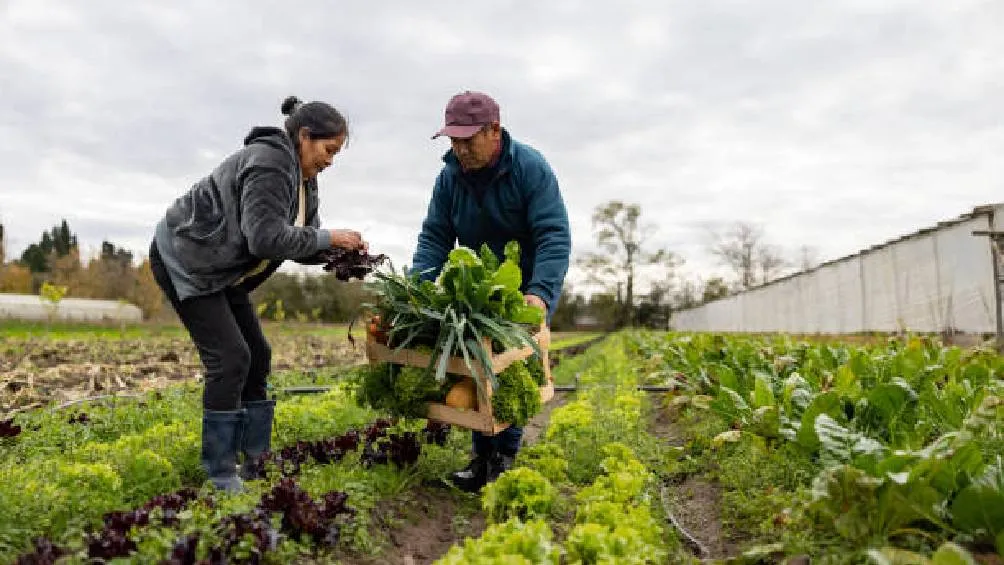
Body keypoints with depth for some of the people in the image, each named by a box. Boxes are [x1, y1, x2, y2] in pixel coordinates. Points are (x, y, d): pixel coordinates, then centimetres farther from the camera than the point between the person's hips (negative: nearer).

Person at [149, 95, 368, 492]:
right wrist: (327, 238, -25)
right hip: (183, 259, -10)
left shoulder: (303, 179, 6)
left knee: (257, 356, 6)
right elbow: (267, 237, -33)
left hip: (221, 271, 10)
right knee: (229, 359, -14)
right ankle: (220, 475, -4)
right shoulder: (268, 162, -24)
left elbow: (301, 242, 5)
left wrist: (338, 252, -13)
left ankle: (255, 460, 15)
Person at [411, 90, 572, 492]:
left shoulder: (531, 167, -22)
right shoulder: (450, 177, -6)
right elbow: (434, 237, -5)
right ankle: (481, 456, 12)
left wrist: (540, 293, -42)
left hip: (532, 288, -4)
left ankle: (504, 459, 4)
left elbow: (554, 235, -28)